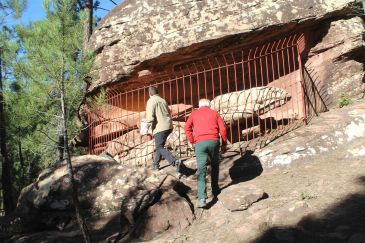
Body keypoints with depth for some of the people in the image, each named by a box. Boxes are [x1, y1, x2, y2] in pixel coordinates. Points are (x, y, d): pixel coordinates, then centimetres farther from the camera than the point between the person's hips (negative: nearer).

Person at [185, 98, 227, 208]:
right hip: (214, 141, 1)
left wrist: (192, 142, 11)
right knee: (215, 166, 25)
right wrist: (224, 144, 13)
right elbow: (223, 128, 7)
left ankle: (202, 199, -16)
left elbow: (187, 128, 5)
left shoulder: (194, 114, 18)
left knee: (201, 170, -4)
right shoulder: (214, 113, 18)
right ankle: (215, 190, 30)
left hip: (200, 143, -1)